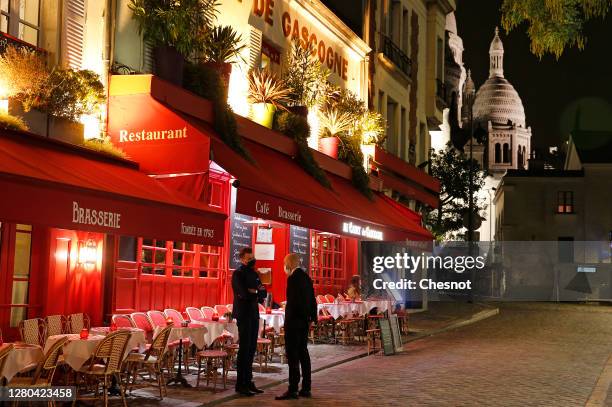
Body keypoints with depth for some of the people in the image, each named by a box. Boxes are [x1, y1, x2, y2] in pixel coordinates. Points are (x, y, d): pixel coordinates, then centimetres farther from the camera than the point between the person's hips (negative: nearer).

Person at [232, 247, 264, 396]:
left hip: (253, 313, 8)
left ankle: (248, 381, 15)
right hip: (243, 314, -8)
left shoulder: (253, 273, 17)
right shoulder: (238, 273, -8)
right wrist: (256, 291, -5)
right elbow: (243, 293, -20)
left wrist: (251, 291, -8)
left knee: (251, 348, 8)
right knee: (245, 348, -7)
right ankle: (241, 384, -2)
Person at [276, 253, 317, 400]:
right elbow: (312, 300, 14)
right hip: (304, 321, 9)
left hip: (294, 320, -9)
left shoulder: (293, 278, -15)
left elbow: (292, 301, -19)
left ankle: (293, 390, -6)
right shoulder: (306, 277, 11)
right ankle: (306, 389, 17)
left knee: (292, 355, -6)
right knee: (303, 352, 13)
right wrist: (312, 317, 19)